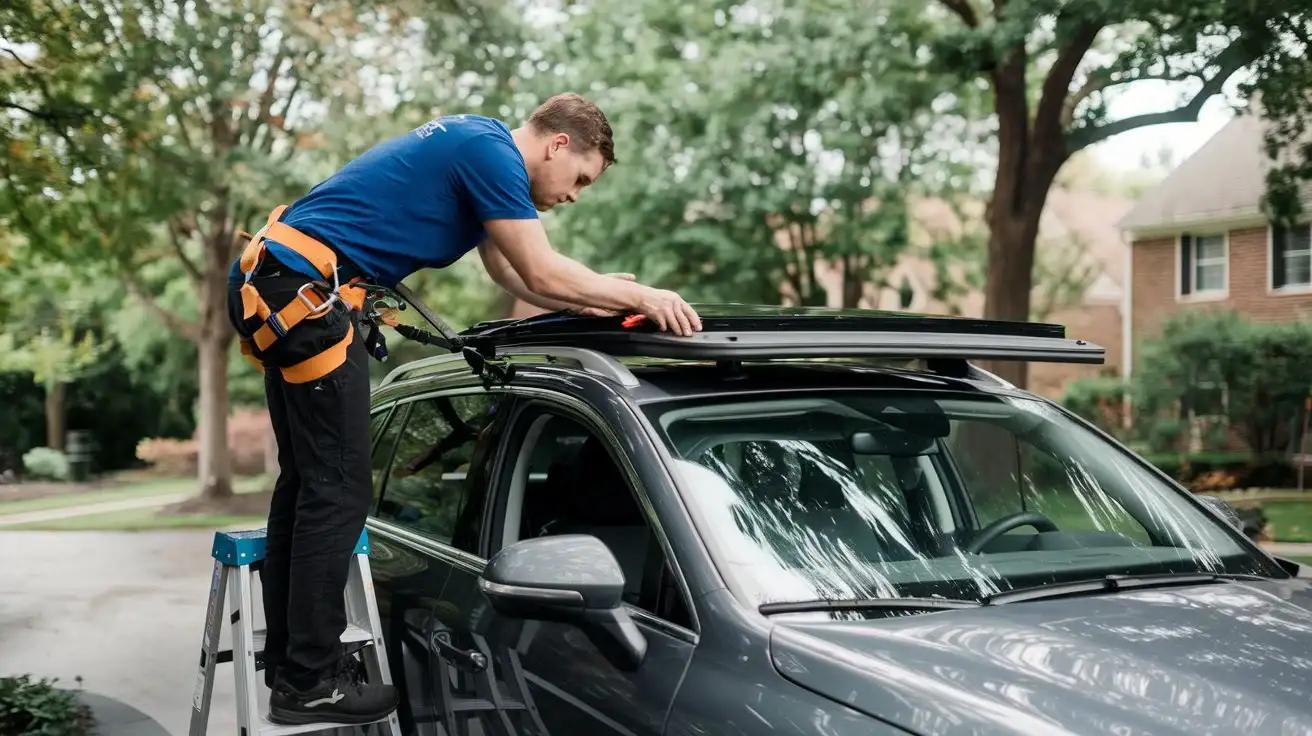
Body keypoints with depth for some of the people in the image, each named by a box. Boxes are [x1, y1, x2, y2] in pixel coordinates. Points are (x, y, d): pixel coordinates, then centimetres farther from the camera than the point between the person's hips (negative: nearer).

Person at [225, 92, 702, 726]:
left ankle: (288, 659, 23)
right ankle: (311, 683, -1)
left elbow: (513, 275, 24)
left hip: (275, 287, 11)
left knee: (307, 479, 15)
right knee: (338, 489, -8)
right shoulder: (491, 150, -11)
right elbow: (542, 275, -11)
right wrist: (640, 297, -1)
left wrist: (598, 303, 15)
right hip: (305, 291, -11)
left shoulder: (475, 148, 20)